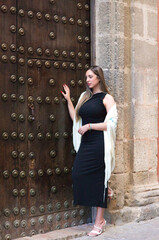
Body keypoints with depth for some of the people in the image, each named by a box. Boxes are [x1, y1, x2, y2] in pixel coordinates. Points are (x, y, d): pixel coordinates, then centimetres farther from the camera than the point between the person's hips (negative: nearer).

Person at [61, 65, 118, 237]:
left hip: (98, 144, -6)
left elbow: (111, 123, -9)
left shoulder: (107, 98, -2)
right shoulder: (85, 97, 18)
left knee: (98, 180, -3)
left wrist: (89, 126, -11)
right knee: (78, 176, -5)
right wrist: (68, 100, 17)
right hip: (85, 144, 6)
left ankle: (99, 222, 5)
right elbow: (76, 118, 19)